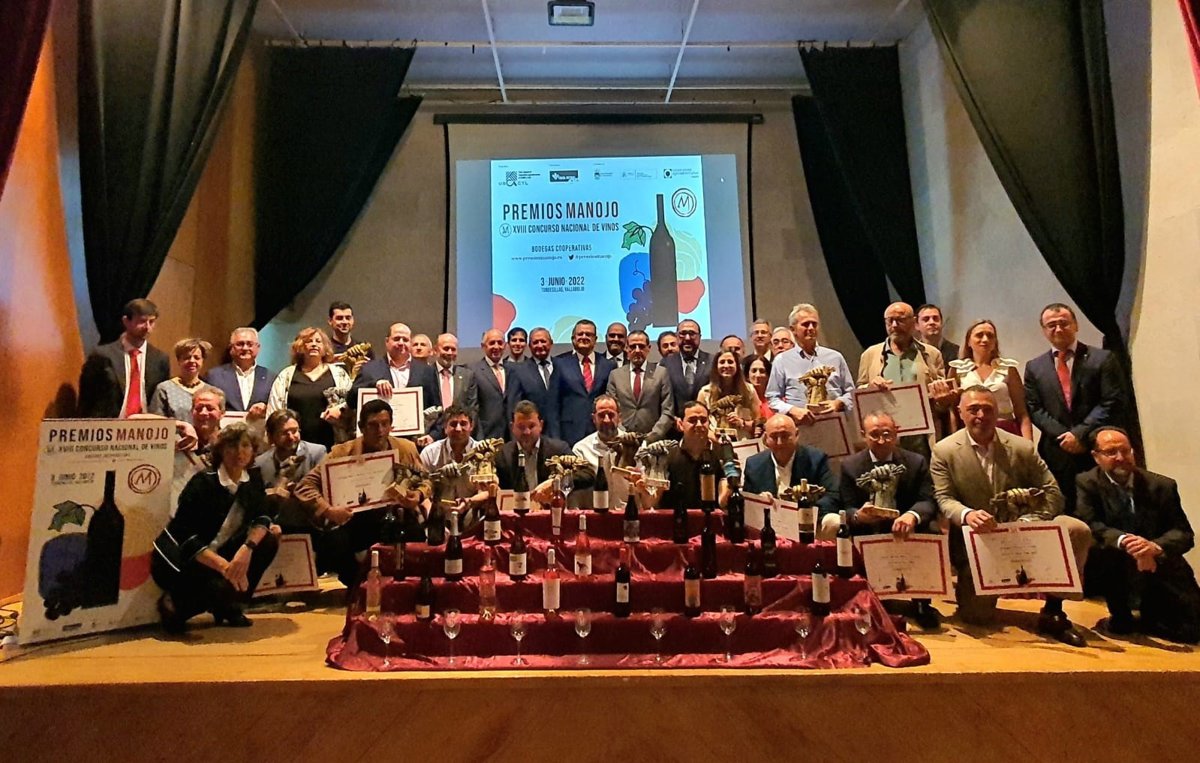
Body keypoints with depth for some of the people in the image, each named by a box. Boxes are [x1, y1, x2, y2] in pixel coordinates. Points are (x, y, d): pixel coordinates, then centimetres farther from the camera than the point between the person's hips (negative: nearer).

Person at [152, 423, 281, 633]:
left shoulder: (253, 479, -2)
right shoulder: (203, 482, -20)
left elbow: (262, 516, -10)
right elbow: (186, 536, -26)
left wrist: (247, 548, -31)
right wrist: (223, 565, -37)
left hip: (219, 552, 6)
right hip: (181, 558, -6)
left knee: (268, 539, -15)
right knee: (221, 586, -31)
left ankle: (229, 605, 1)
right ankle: (176, 604, 3)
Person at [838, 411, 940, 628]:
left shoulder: (916, 462, 1)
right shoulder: (850, 465, -1)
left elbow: (929, 501, -10)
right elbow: (847, 509, -5)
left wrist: (912, 515, -35)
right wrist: (858, 515, -32)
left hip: (907, 532, 1)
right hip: (868, 536, 0)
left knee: (933, 532, -30)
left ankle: (921, 603, -9)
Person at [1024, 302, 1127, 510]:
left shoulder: (1103, 359, 4)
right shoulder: (1034, 367, 11)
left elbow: (1113, 402, -4)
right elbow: (1033, 409, 4)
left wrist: (1081, 433, -12)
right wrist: (1063, 436, -8)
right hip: (1057, 455, 2)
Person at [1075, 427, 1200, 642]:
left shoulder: (1162, 486, 1)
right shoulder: (1087, 483, -4)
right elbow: (1089, 525, -15)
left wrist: (1156, 547, -27)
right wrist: (1123, 540, -34)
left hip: (1161, 568, 2)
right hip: (1115, 567, -2)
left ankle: (1147, 618, 22)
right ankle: (1121, 616, -8)